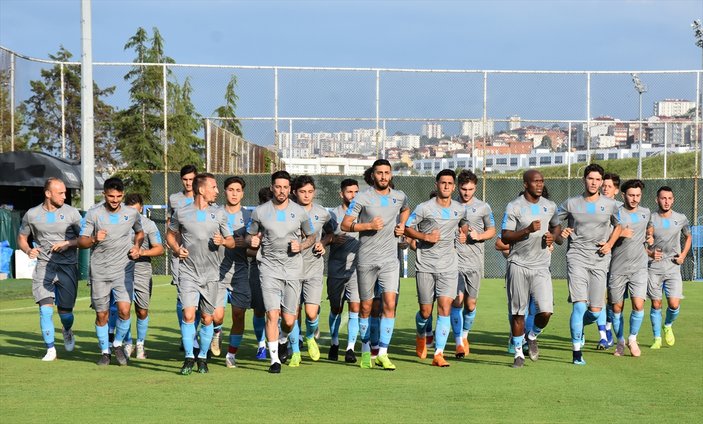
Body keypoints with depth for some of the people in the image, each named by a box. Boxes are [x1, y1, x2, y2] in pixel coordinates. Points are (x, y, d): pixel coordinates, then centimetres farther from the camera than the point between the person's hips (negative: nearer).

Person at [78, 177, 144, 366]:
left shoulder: (132, 213, 2)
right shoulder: (94, 214, -4)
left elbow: (140, 232, 22)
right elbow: (81, 242, -5)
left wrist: (137, 247, 3)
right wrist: (94, 239, -25)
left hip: (124, 270, 0)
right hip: (99, 271, 0)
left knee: (124, 310, -14)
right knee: (101, 315, 5)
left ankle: (118, 344, 11)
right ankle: (104, 351, 23)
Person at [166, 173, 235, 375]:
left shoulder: (219, 213, 6)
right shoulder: (181, 213, 1)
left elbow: (232, 242, 10)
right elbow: (171, 234, 17)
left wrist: (222, 241, -12)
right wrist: (176, 249, -1)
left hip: (211, 274, 2)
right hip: (188, 272, -2)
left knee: (207, 318, 5)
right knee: (188, 314, -14)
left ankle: (202, 358, 21)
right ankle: (189, 358, -3)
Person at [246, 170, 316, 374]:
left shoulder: (300, 212, 4)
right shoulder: (260, 212, 3)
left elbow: (311, 237, 15)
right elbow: (249, 236, 13)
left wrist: (301, 246, -6)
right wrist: (252, 241, -10)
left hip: (293, 268, 1)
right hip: (269, 267, -1)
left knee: (289, 320, 1)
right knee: (272, 314, -14)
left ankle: (282, 340, 36)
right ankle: (274, 359, -5)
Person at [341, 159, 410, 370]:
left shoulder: (399, 197, 8)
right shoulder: (362, 198, -5)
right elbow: (345, 225, -6)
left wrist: (402, 226, 13)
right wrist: (369, 225, -17)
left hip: (390, 260, 2)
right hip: (366, 259, -2)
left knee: (390, 304, -11)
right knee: (366, 307, 6)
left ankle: (383, 353, -10)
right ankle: (366, 351, 22)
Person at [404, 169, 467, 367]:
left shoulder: (460, 209, 7)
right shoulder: (424, 208, -6)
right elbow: (407, 228, -1)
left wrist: (464, 233, 9)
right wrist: (425, 236, -15)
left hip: (448, 267, 2)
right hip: (425, 266, -2)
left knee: (445, 308, -12)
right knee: (425, 311, 4)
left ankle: (438, 354, -11)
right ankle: (421, 336, 38)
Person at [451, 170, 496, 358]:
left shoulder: (483, 207, 4)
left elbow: (492, 230, 13)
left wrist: (479, 236, -7)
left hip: (475, 262, 1)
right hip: (455, 260, -1)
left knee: (470, 304, 7)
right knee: (457, 300, -13)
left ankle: (465, 335, 31)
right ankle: (458, 342, -9)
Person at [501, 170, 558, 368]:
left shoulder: (550, 206, 8)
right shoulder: (514, 207, -5)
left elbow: (555, 226, 26)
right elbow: (505, 237, -7)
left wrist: (552, 237, 3)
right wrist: (527, 230, -20)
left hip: (541, 266, 3)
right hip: (518, 265, -3)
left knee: (546, 311, -10)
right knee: (518, 312, 3)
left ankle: (533, 336, 21)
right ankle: (519, 352, 18)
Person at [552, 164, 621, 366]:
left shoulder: (610, 205, 7)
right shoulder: (571, 204, 3)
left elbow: (618, 225, 23)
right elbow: (553, 222, 15)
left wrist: (610, 244, 7)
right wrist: (560, 236, -5)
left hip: (599, 260, 2)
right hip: (576, 258, -2)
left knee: (595, 311, -1)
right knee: (579, 305, -15)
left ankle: (579, 326, 35)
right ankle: (577, 352, -7)